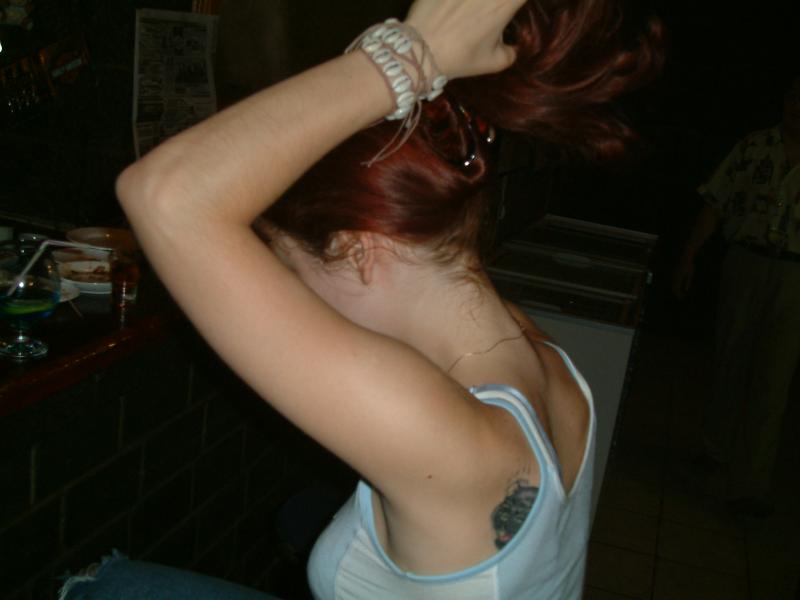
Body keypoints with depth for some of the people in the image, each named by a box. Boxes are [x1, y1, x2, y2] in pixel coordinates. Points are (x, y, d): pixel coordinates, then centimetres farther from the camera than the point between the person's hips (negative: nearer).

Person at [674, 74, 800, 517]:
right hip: (744, 265, 2)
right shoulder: (753, 147, 3)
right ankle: (718, 445, 35)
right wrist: (689, 256, 1)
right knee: (730, 363, 13)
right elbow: (716, 205, 4)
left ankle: (749, 486, 3)